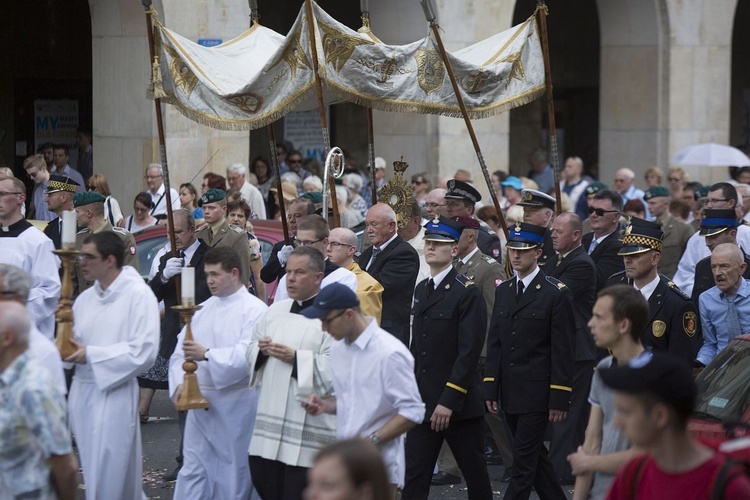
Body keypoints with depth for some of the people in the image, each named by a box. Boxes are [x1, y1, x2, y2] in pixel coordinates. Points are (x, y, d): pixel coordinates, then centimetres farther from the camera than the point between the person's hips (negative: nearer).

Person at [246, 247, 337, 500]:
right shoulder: (275, 311, 14)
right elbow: (252, 354, 18)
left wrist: (296, 359, -20)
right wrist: (260, 349, -3)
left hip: (307, 420, -7)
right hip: (271, 416, 7)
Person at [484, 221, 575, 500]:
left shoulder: (557, 294, -7)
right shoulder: (503, 291, 12)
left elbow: (563, 352, -9)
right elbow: (494, 343, 12)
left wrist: (559, 399, -13)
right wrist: (491, 389, 6)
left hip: (536, 393, -7)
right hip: (510, 393, 7)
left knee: (523, 464, -7)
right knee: (534, 458, 14)